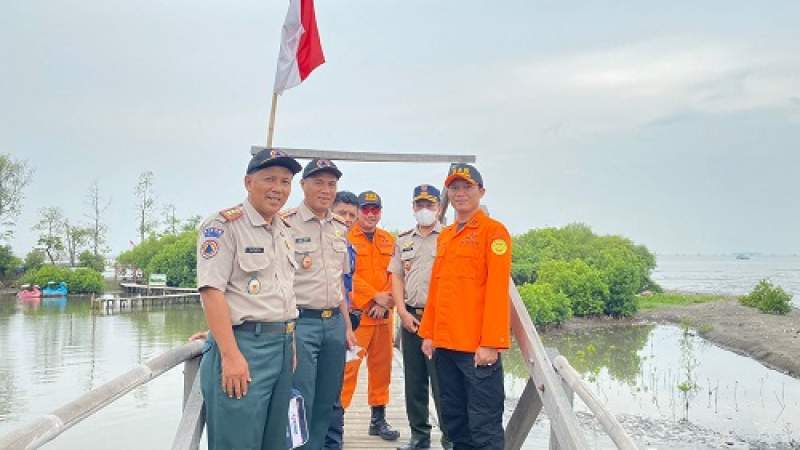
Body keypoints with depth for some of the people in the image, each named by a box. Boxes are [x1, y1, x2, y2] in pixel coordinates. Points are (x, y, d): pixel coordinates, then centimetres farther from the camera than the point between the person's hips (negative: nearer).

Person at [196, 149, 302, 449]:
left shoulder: (284, 232, 14)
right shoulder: (224, 226, -9)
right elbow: (212, 291, -17)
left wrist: (291, 345, 15)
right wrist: (231, 356, -22)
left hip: (282, 347, 8)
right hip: (243, 345, -8)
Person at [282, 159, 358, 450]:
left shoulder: (340, 228, 12)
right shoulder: (285, 223, -8)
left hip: (334, 323, 6)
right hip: (300, 322, -6)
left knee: (326, 403, 13)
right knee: (300, 404, -2)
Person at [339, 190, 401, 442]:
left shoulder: (389, 240, 13)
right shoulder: (346, 238, -3)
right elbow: (349, 275, -11)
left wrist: (386, 300, -5)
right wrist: (376, 296, -14)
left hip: (384, 313, 6)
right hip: (356, 312, -5)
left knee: (382, 366, 11)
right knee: (349, 366, -8)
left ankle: (378, 418, 23)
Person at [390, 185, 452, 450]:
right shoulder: (403, 240, 14)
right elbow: (396, 277, 13)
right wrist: (403, 312, 2)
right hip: (410, 317, 5)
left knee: (442, 381, -4)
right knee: (414, 381, 11)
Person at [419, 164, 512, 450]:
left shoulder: (493, 231, -6)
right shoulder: (444, 236, 17)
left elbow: (497, 289, -13)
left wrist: (491, 343, -18)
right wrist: (428, 333, 14)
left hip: (478, 347, -7)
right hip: (445, 344, 7)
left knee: (484, 426, -1)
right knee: (453, 421, 16)